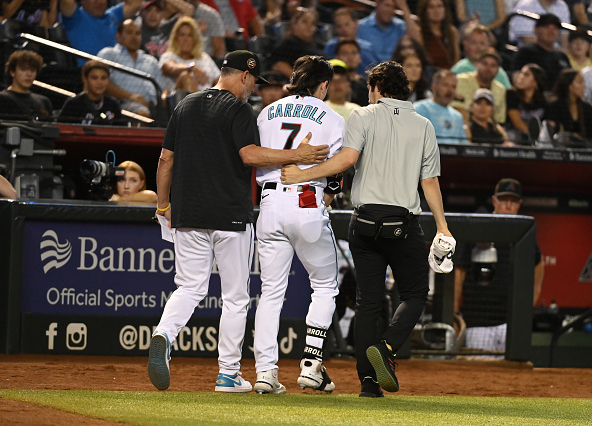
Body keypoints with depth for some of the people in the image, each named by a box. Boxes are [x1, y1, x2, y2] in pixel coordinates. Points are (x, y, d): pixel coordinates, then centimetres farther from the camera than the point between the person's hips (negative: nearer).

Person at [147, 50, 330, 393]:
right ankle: (229, 374, 8)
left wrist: (163, 204, 20)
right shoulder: (239, 109, -8)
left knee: (190, 288, 9)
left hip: (188, 217, 5)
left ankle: (164, 335, -20)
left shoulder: (185, 106, 12)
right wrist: (297, 155, -18)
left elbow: (166, 159, 13)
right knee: (235, 297, 5)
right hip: (231, 216, -5)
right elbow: (249, 155, -21)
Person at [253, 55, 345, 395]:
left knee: (271, 291, 8)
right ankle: (311, 363, 1)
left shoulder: (267, 114, 14)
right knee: (325, 287, 11)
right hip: (308, 203, -4)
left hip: (270, 202, 4)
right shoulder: (332, 119, 2)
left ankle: (265, 370, 0)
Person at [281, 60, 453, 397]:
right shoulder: (423, 125, 8)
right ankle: (387, 348, -16)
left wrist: (302, 175, -8)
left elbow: (347, 158, -14)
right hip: (406, 224, 0)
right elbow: (430, 181, 5)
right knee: (415, 294, 11)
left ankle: (368, 381, -1)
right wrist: (442, 227, 9)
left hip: (366, 221, 0)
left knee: (368, 300, 5)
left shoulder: (364, 116, 2)